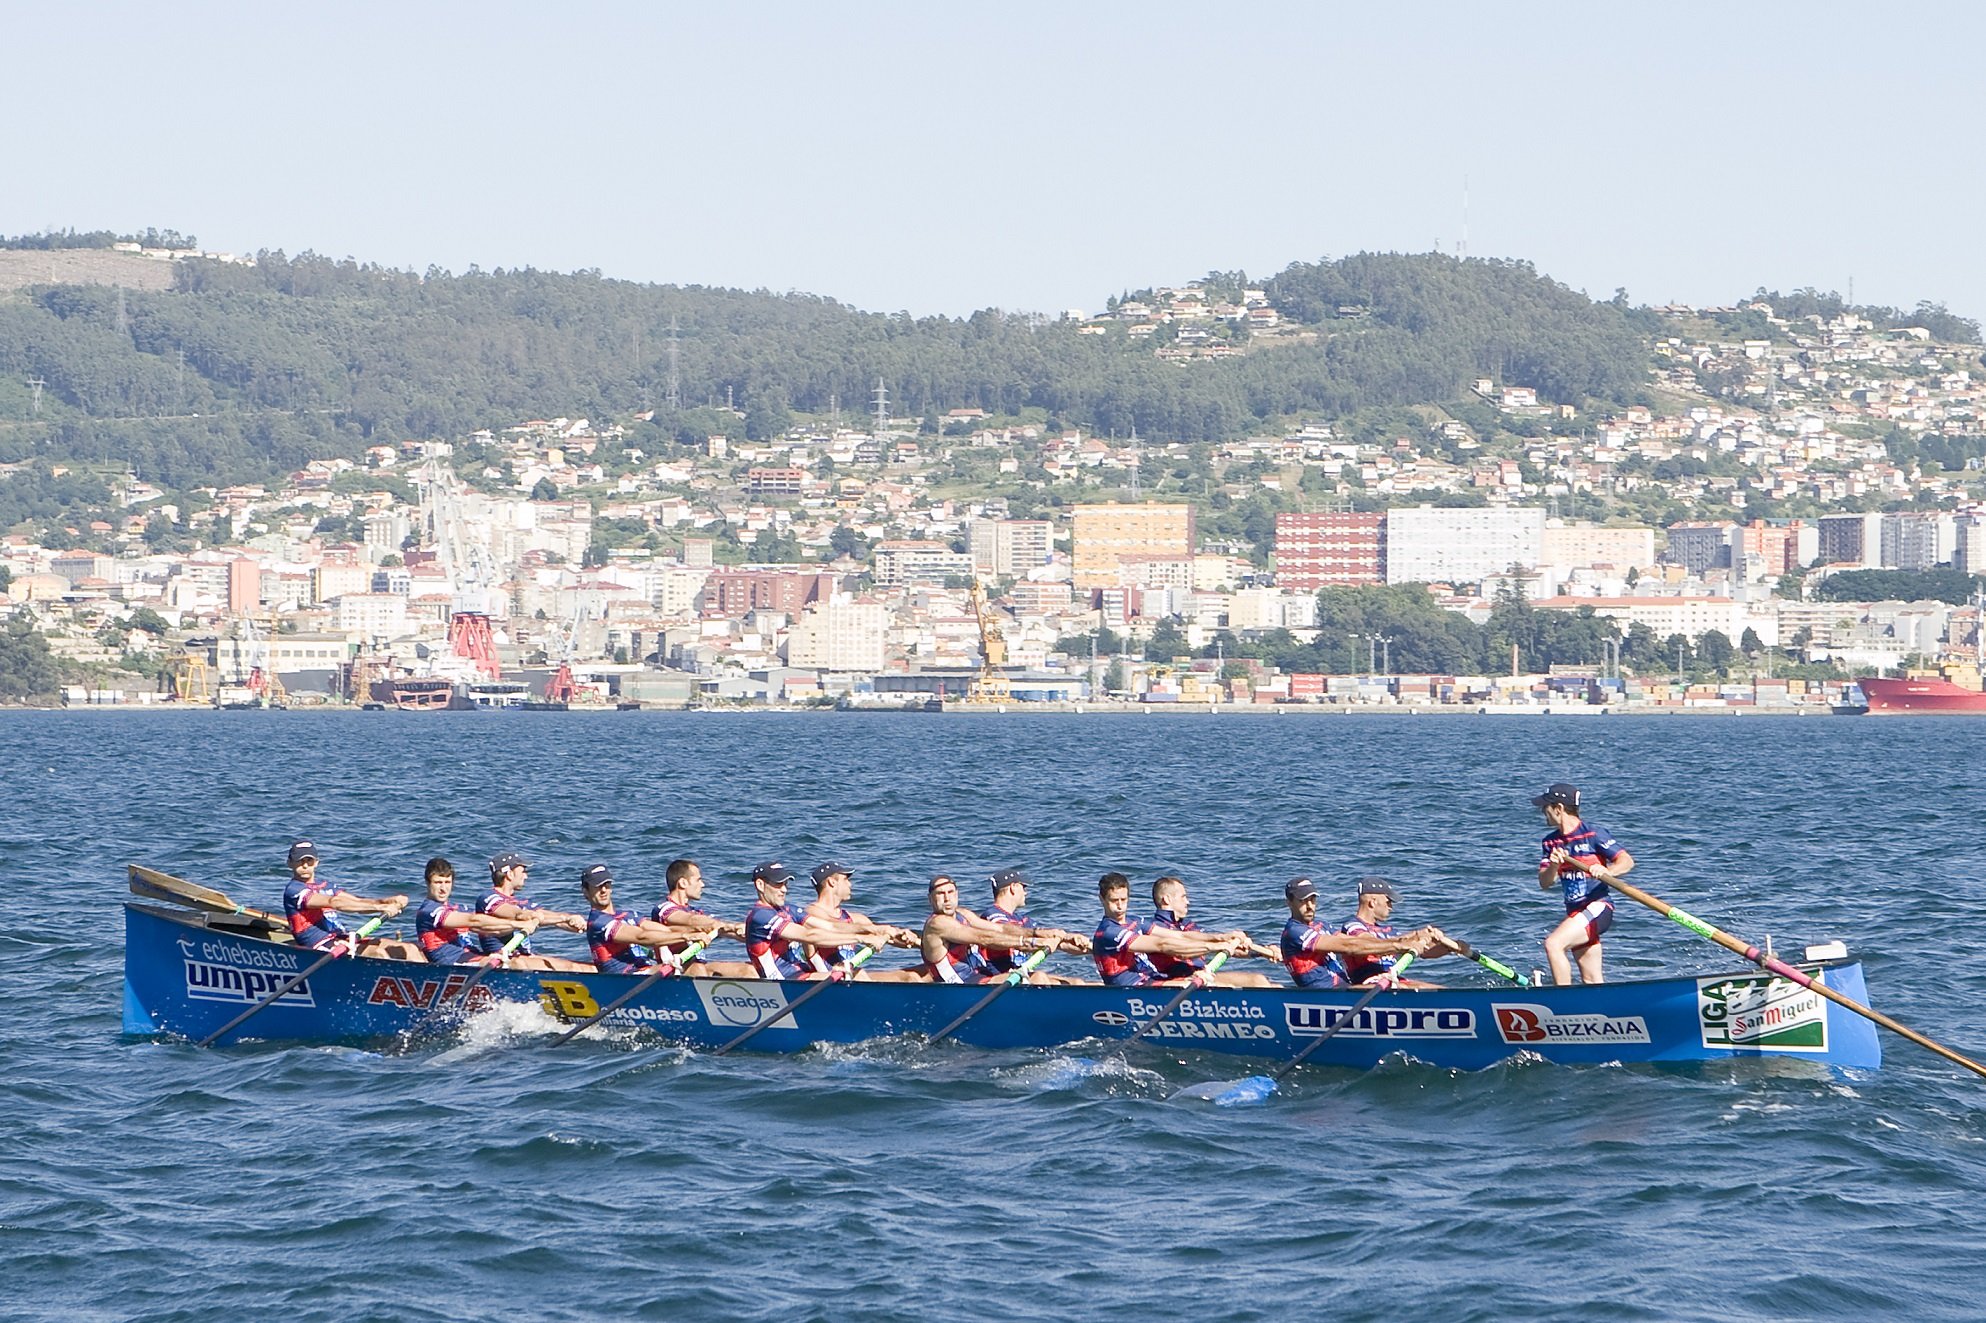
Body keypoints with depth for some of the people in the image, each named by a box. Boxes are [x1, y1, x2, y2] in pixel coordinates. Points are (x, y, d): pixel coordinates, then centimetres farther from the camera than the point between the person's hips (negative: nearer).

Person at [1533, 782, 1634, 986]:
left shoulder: (1593, 834, -10)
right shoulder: (1550, 842, 11)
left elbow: (1627, 861, -14)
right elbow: (1544, 883, 7)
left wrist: (1606, 871, -34)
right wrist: (1554, 867, -14)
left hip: (1597, 907, -8)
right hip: (1575, 912, 8)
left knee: (1553, 944, -25)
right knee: (1592, 982, 8)